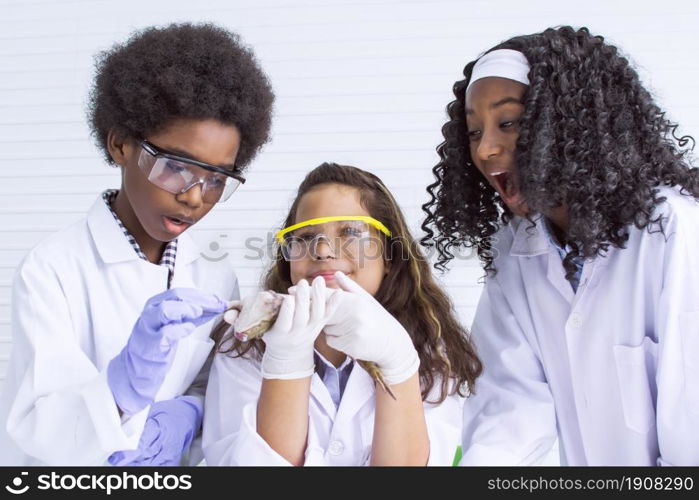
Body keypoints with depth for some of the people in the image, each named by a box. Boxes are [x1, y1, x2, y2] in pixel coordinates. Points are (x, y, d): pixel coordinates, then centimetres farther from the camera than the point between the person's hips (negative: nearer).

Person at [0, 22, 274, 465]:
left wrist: (187, 414, -14)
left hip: (169, 461, 3)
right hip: (57, 476, -2)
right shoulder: (51, 269, -11)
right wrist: (124, 383, -34)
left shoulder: (218, 279, 0)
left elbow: (220, 390, 5)